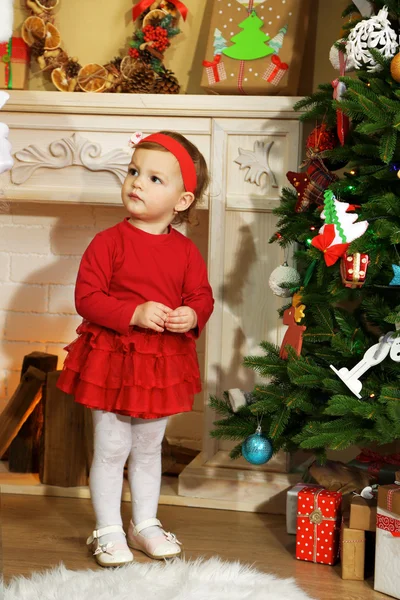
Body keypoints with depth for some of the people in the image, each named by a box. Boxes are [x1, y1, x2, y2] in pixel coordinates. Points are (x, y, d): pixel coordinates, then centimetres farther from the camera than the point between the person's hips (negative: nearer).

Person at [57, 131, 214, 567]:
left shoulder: (186, 251, 1)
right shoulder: (109, 242, -11)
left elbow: (201, 296, 8)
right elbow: (86, 297, -15)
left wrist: (192, 315, -15)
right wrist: (135, 314, -24)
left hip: (163, 364, 4)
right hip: (111, 361, -4)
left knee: (148, 449, 18)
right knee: (111, 450, 4)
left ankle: (145, 524, 32)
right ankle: (108, 531, 17)